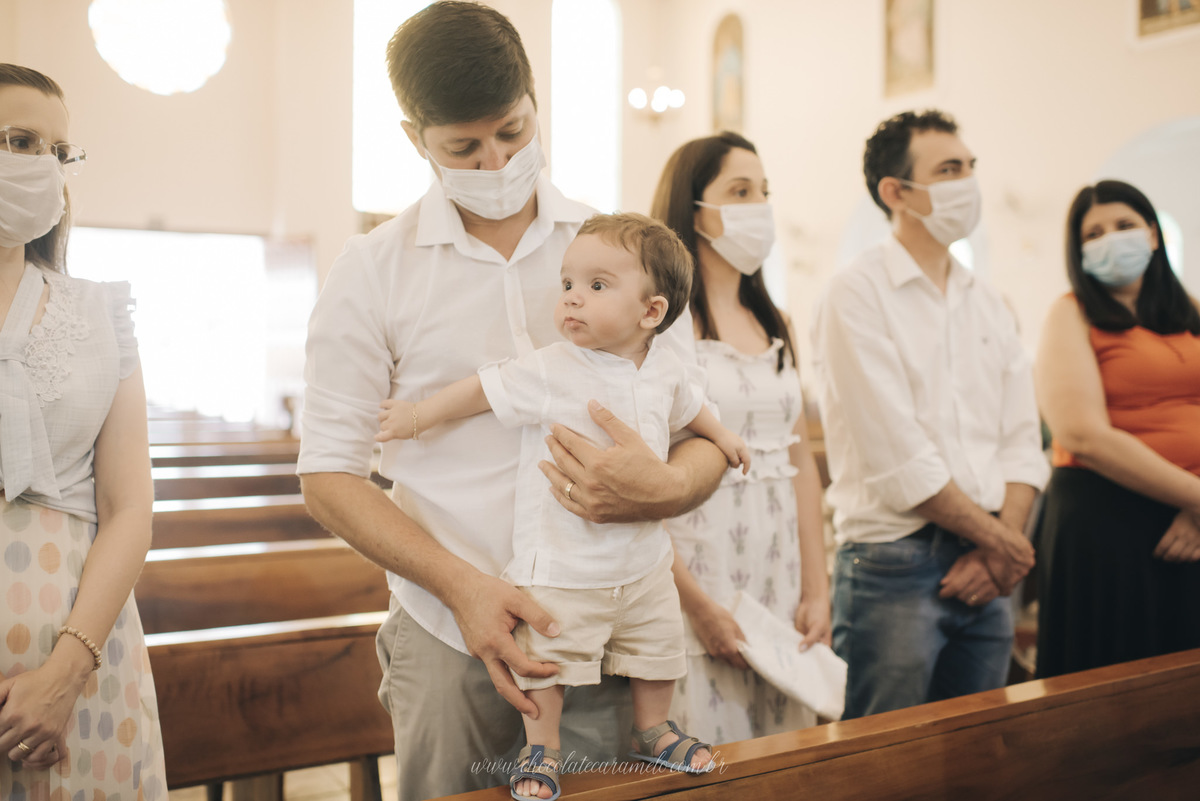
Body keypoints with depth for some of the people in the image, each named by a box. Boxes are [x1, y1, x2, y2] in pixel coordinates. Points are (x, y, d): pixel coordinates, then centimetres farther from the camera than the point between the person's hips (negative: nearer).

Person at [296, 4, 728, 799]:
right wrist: (463, 585, -16)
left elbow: (703, 435, 4)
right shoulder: (373, 271, -1)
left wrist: (667, 489, -20)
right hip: (450, 641, -1)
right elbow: (329, 472, -2)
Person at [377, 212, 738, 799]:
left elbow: (686, 404, 21)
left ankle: (652, 731, 41)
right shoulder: (549, 372, -18)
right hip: (560, 567, -5)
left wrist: (719, 434, 32)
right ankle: (541, 750, 23)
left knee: (657, 650, 17)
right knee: (546, 661, -1)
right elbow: (486, 389, -9)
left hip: (642, 560, 5)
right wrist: (417, 416, -3)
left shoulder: (664, 367, -1)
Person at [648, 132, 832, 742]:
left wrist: (817, 590, 8)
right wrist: (696, 603, -15)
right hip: (698, 577, -6)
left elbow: (801, 462, 14)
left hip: (779, 586, 6)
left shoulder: (776, 327, 14)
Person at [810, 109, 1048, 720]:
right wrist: (999, 539, -8)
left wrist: (998, 551, -6)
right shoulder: (857, 294, -9)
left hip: (984, 576, 7)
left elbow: (1021, 440, 8)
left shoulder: (987, 303, 13)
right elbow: (898, 460, -15)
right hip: (892, 568, -6)